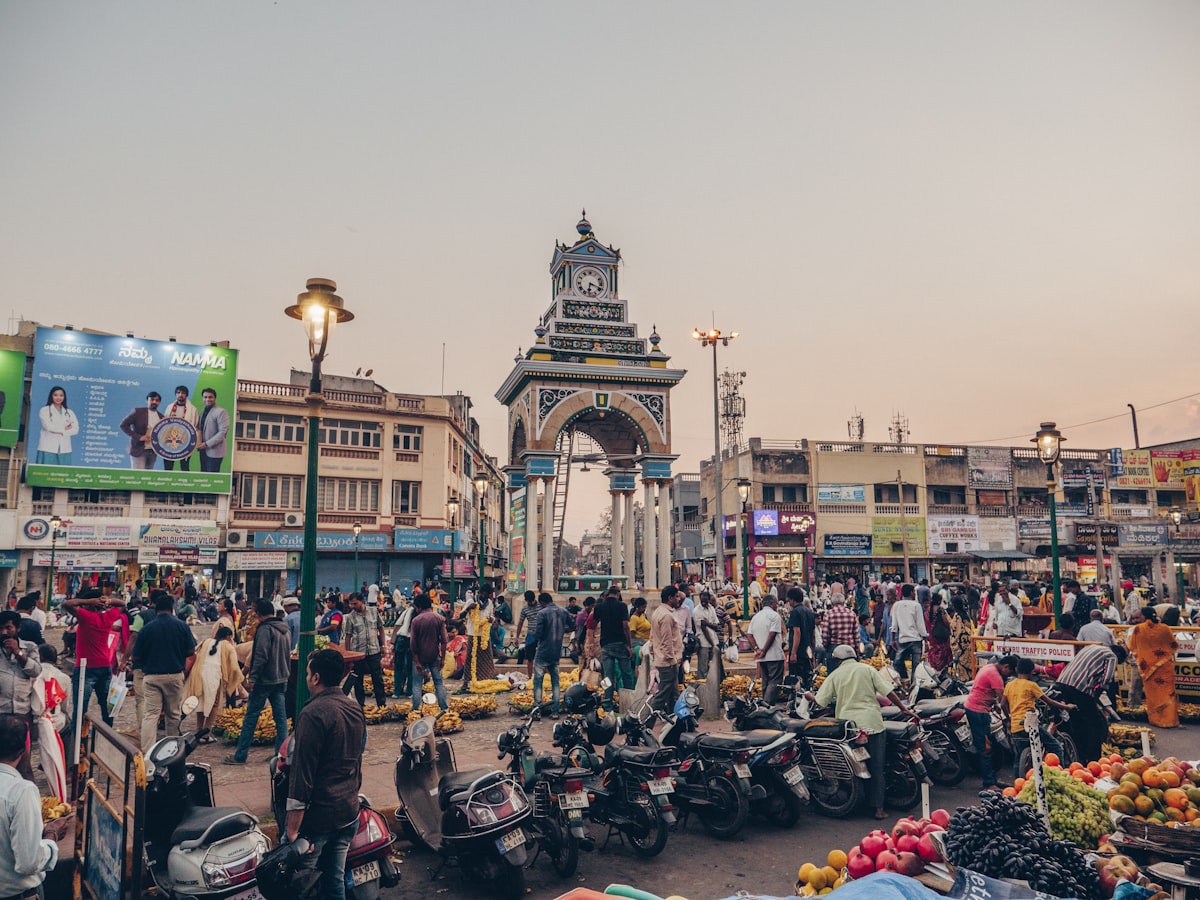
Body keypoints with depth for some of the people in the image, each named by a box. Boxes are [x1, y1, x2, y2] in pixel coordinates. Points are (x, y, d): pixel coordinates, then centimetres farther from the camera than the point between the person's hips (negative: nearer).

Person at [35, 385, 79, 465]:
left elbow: (75, 429, 1)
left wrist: (60, 432, -10)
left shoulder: (69, 413, 15)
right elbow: (48, 426, -9)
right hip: (48, 449, -2)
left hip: (64, 450, 3)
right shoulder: (44, 410, 7)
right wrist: (64, 428, -2)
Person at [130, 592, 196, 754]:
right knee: (173, 714, 13)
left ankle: (147, 751, -11)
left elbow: (136, 657, 2)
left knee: (150, 714, -1)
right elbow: (191, 652, 0)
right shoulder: (181, 626, -3)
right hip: (175, 675, 1)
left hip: (151, 676, -1)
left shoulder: (146, 628, -3)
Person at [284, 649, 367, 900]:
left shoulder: (313, 713, -17)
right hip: (349, 813, 7)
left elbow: (302, 776, -20)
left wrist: (292, 830, -17)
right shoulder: (356, 710, 7)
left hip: (316, 818, -7)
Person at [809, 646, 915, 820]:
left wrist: (810, 696, 25)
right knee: (876, 767, 4)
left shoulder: (835, 675, 7)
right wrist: (903, 707, 10)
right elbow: (888, 691, 0)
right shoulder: (867, 669, 6)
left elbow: (821, 701, 5)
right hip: (872, 723, 0)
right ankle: (879, 807, 2)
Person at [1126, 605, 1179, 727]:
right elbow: (1175, 645, 8)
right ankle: (1170, 719, 9)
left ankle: (1156, 719, 17)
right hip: (1165, 666, 1)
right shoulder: (1164, 628, -6)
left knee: (1152, 693, 11)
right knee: (1167, 692, 8)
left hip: (1148, 666, 0)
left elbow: (1131, 647, 4)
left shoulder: (1138, 629, -8)